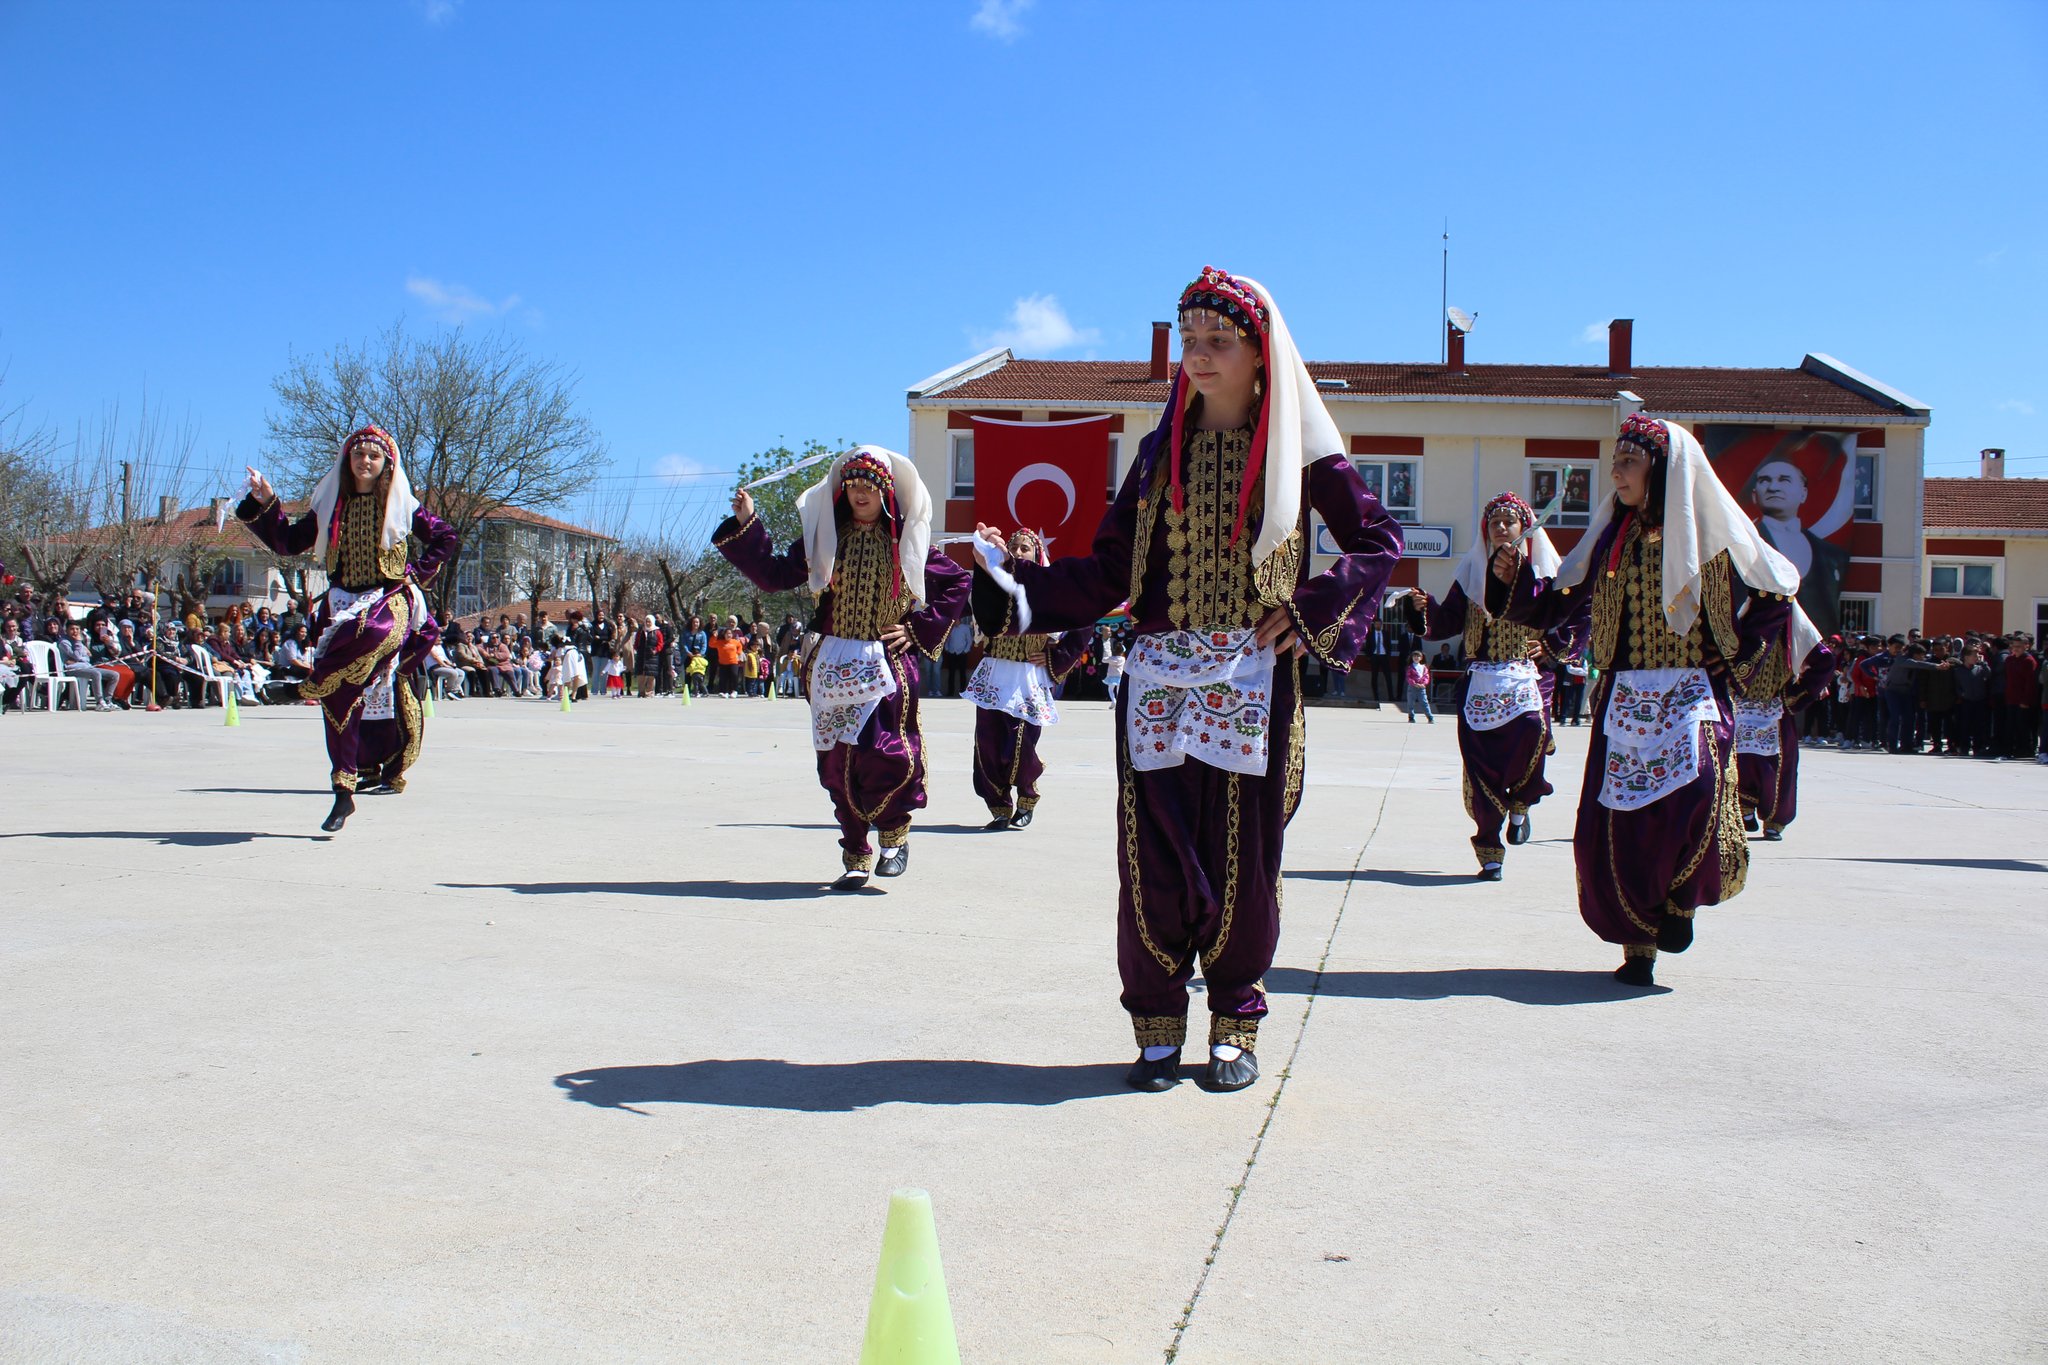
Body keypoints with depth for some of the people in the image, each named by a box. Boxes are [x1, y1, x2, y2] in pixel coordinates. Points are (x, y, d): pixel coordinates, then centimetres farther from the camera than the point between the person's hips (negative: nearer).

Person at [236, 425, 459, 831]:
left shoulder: (401, 505, 5)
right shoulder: (330, 506, 11)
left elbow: (446, 539, 12)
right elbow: (287, 542, 15)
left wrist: (416, 573, 3)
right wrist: (265, 503, 5)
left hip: (390, 600, -2)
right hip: (343, 605, 2)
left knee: (374, 634, -42)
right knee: (344, 697, -5)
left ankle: (320, 683, -18)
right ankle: (344, 790, 2)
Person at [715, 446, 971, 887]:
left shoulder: (907, 540, 4)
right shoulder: (826, 536, 8)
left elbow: (957, 585, 11)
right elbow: (774, 575, 5)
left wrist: (919, 629, 3)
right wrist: (747, 525, -3)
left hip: (886, 665, -2)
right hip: (834, 665, 2)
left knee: (884, 752, -16)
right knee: (838, 760, 2)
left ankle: (894, 831, 12)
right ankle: (855, 857, 13)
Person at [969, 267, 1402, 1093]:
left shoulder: (1296, 449, 4)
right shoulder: (1160, 452, 11)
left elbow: (1379, 541, 7)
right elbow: (1110, 571, 7)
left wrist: (1311, 613, -6)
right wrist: (1018, 591, -7)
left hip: (1251, 683, -2)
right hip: (1159, 681, 2)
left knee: (1244, 857, 1)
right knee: (1155, 858, 0)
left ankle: (1235, 1026, 16)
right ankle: (1158, 1028, 12)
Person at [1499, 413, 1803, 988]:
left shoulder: (1708, 532, -1)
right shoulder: (1613, 536, 8)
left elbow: (1776, 593, 8)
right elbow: (1561, 604, 10)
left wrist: (1735, 659, 2)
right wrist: (1514, 579, -7)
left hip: (1692, 696, -3)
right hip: (1624, 699, 3)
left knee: (1696, 793, -24)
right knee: (1618, 821, -3)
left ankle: (1678, 897, 5)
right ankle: (1637, 945, 12)